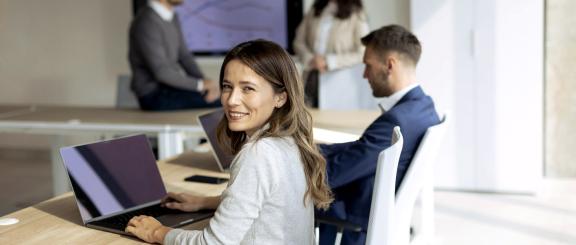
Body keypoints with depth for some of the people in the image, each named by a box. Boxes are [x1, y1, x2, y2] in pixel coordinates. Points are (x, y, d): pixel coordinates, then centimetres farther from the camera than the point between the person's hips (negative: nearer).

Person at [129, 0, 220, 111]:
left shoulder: (172, 18, 8)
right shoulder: (146, 23, -20)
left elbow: (185, 56, 10)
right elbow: (161, 71, -24)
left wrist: (206, 84, -6)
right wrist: (201, 84, -19)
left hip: (171, 86, 9)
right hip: (154, 95, -9)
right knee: (219, 103, -19)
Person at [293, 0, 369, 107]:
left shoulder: (356, 14, -6)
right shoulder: (315, 9, 8)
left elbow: (363, 54, -13)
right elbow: (299, 41, 9)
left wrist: (329, 62, -18)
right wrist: (311, 60, -11)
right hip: (312, 81, 4)